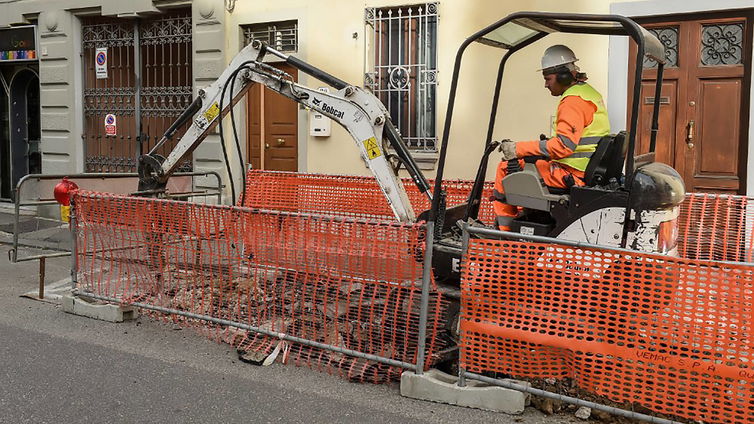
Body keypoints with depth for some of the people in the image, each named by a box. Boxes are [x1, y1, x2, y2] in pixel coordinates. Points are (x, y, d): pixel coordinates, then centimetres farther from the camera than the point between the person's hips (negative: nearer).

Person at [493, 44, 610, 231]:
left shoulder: (573, 101, -17)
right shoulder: (589, 92, 16)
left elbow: (563, 146, -26)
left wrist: (519, 149, -21)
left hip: (573, 174, -10)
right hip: (591, 170, 11)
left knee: (506, 168, -2)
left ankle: (503, 228, 7)